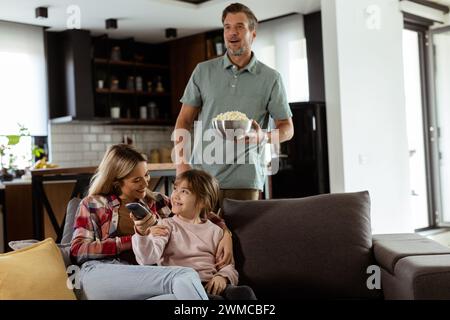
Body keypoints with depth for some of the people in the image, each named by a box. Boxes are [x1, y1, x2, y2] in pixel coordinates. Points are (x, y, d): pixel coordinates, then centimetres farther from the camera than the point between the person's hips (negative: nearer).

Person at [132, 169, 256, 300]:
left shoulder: (214, 231, 18)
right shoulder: (166, 225, 12)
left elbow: (228, 266, 16)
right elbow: (149, 258, -6)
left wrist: (222, 277, -7)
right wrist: (142, 234, -26)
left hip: (210, 284, 2)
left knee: (244, 292, -29)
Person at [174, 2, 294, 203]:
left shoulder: (270, 78, 4)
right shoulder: (203, 71, 8)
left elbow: (287, 128, 7)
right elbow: (184, 121, 9)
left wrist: (264, 137, -15)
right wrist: (181, 163, -5)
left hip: (244, 180, -1)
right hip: (202, 174, 1)